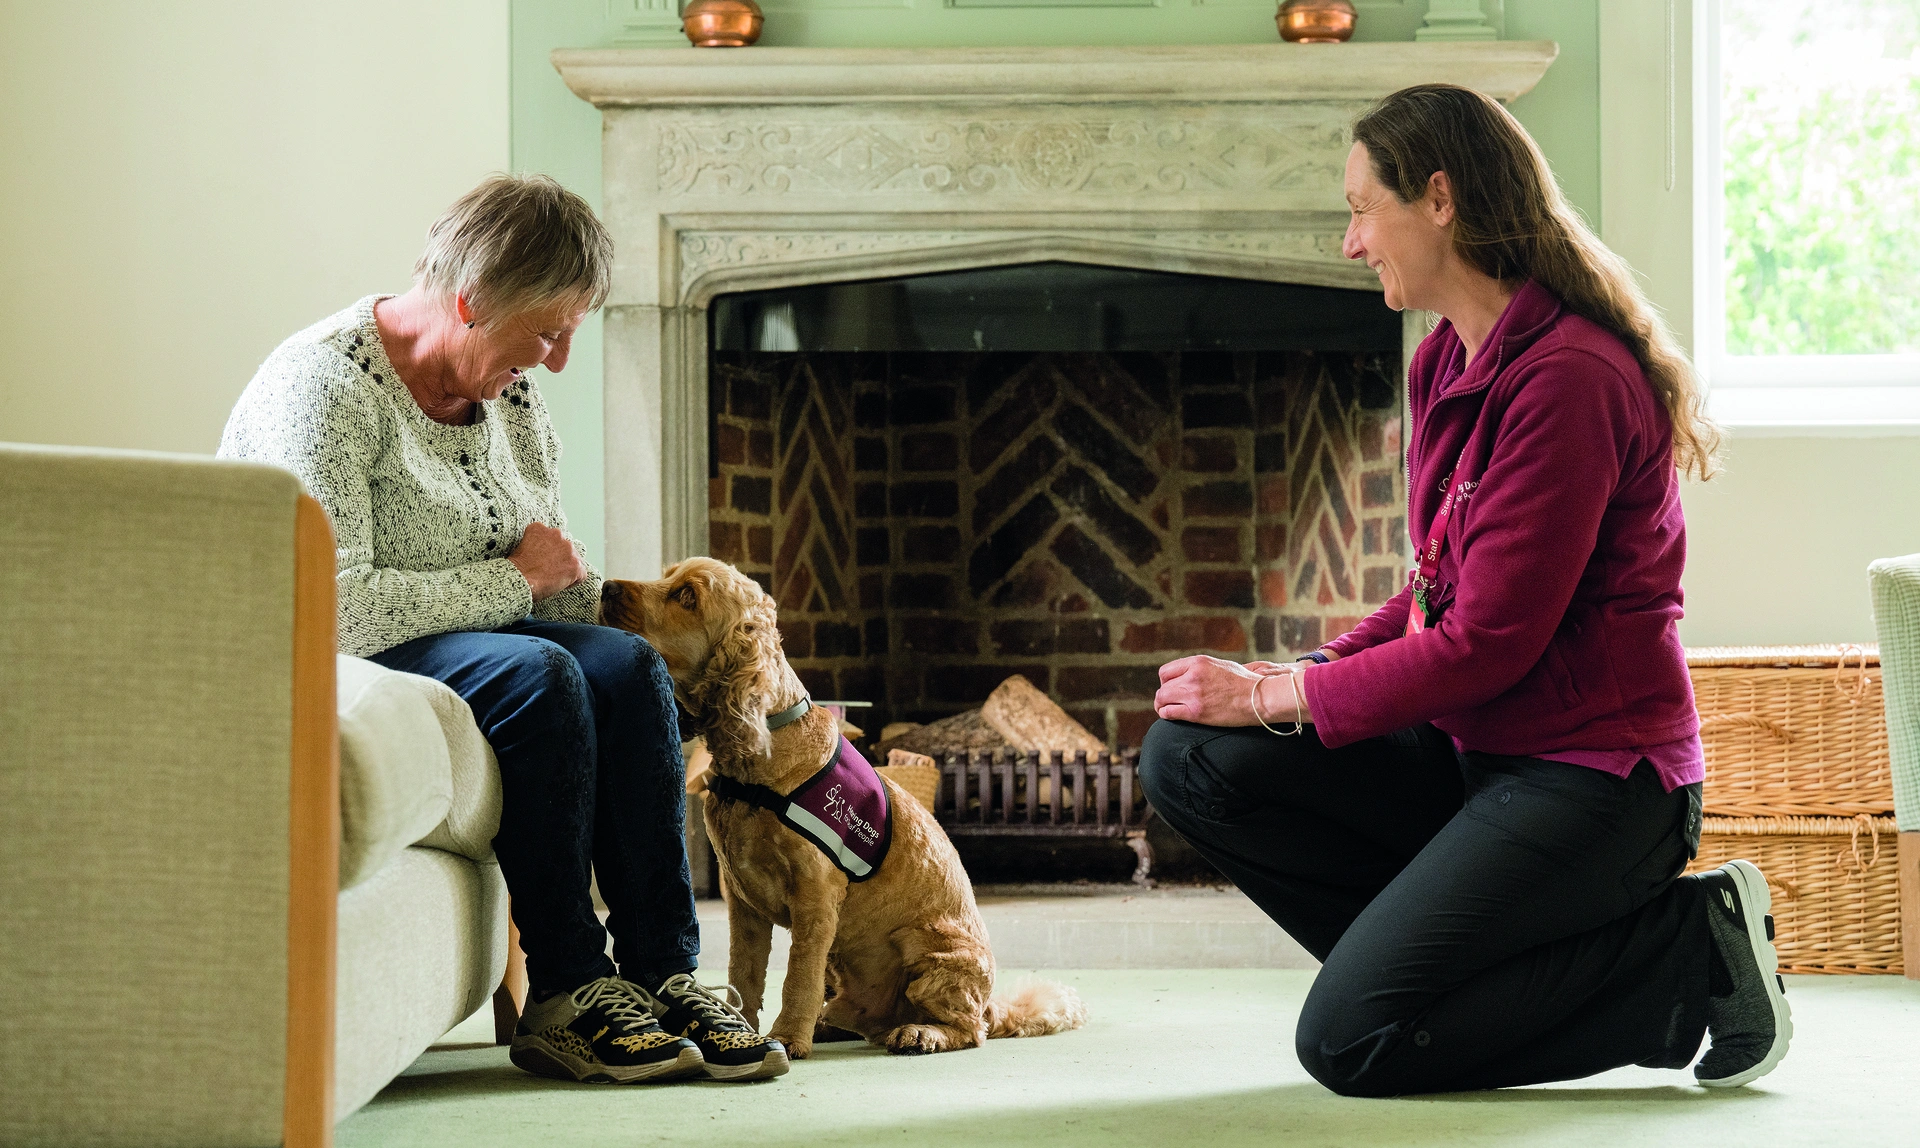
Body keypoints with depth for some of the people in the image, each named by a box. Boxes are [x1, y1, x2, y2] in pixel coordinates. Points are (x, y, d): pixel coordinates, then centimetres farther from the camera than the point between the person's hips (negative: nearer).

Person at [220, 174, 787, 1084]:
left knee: (627, 665, -17)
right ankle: (566, 995, -24)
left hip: (455, 642, 8)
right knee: (536, 674, -30)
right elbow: (332, 608, -29)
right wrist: (511, 582, -20)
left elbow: (560, 585, 14)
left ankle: (666, 975, -18)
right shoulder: (326, 383, -20)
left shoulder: (512, 399, 6)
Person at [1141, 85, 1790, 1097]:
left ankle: (1686, 950, -3)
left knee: (1352, 1041, -17)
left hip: (1587, 776, -9)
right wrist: (1302, 675, -1)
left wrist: (1275, 695, -13)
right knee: (1191, 759, -6)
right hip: (1471, 748, 9)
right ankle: (1428, 951, 2)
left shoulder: (1568, 377, -20)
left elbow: (1487, 643, -21)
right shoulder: (1445, 361, 10)